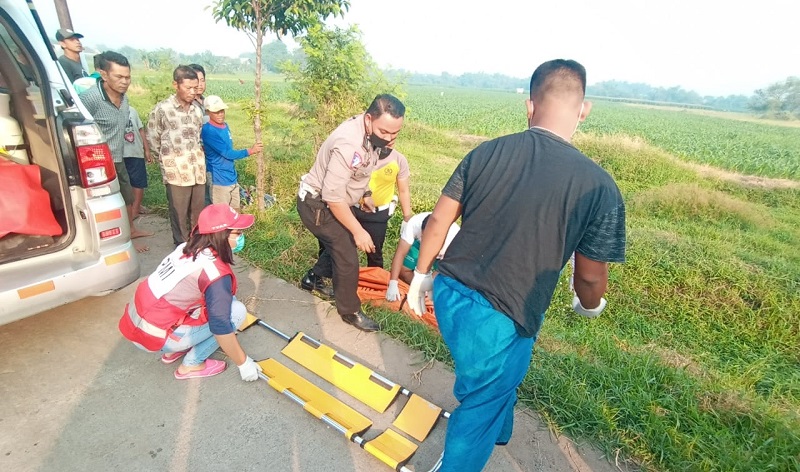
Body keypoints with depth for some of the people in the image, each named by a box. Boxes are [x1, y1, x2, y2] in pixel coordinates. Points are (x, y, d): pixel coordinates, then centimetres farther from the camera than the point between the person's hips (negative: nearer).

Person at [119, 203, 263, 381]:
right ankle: (191, 365, 2)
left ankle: (174, 350, 19)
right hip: (153, 335, -8)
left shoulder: (189, 247, 2)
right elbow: (220, 326, -22)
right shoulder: (216, 272, -23)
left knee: (224, 302, 13)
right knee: (237, 310, -10)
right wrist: (244, 363, -13)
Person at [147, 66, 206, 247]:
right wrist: (167, 162, 5)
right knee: (179, 213, 4)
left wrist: (198, 160, 14)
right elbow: (152, 139, 2)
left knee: (198, 211, 12)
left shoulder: (197, 110, 9)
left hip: (198, 169, 5)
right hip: (176, 171, -4)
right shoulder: (161, 109, -6)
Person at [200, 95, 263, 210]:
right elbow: (227, 153, -19)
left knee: (235, 213, 15)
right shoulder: (208, 130, -19)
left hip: (232, 178, 8)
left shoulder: (225, 126, 7)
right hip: (219, 180, -8)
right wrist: (250, 151, -15)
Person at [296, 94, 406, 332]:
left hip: (335, 201, 9)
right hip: (318, 204, -9)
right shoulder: (349, 144, -34)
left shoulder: (373, 132, -7)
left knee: (341, 245, 21)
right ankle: (350, 311, 18)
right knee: (347, 257, -3)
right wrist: (358, 231, -24)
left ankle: (313, 278, 46)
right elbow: (333, 196, -31)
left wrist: (386, 149, -5)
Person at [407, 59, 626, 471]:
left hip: (450, 294, 7)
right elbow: (591, 275, -6)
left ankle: (496, 432, 65)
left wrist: (421, 274, 15)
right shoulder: (598, 186, -15)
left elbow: (438, 222, 0)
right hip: (500, 320, -6)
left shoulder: (486, 152, -5)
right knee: (480, 406, 21)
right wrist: (589, 305, 18)